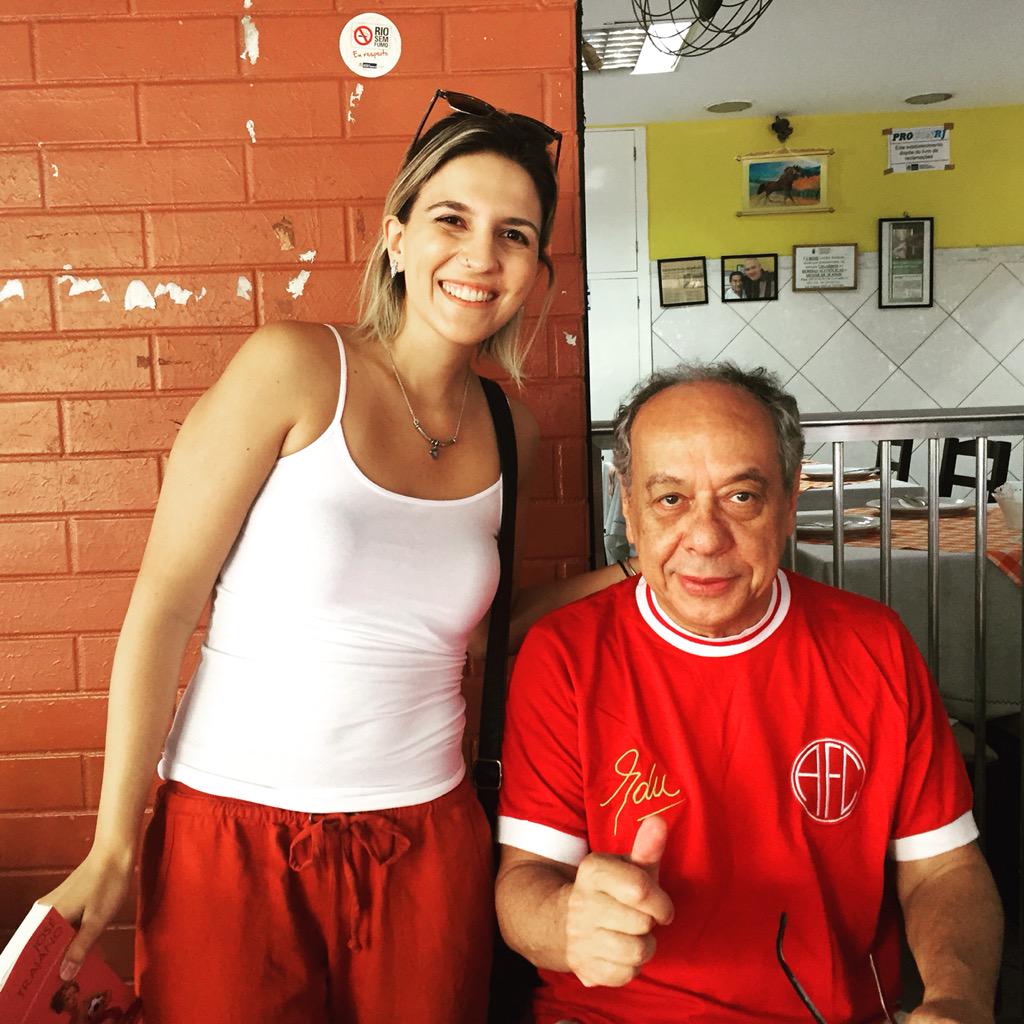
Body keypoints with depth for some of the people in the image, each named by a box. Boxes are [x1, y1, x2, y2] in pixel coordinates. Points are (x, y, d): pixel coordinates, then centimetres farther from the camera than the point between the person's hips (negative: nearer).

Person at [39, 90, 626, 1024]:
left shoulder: (507, 431, 3)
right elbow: (163, 605, -10)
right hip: (235, 839, -3)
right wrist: (112, 852, -9)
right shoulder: (295, 369, -11)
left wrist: (620, 573, 5)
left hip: (424, 844, 4)